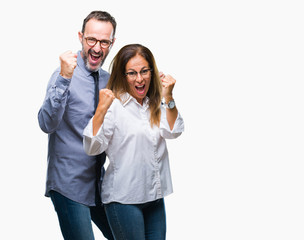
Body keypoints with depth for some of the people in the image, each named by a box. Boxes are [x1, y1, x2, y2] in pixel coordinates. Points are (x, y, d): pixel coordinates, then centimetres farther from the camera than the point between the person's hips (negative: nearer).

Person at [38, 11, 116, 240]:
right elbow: (47, 124, -27)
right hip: (69, 185, -7)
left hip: (97, 183, 7)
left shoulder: (108, 79, 8)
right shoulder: (66, 75, -13)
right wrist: (64, 78, -37)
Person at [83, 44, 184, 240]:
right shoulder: (114, 105, -10)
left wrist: (168, 98, -12)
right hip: (123, 199, -6)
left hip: (154, 195, 6)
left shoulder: (154, 104, 10)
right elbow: (93, 148, -17)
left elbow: (173, 132, -3)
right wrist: (101, 110, -29)